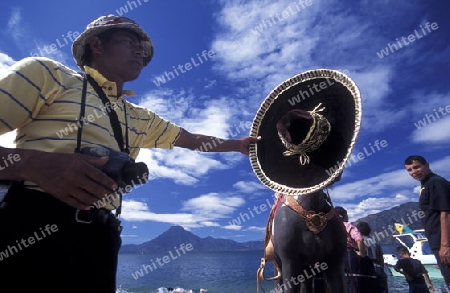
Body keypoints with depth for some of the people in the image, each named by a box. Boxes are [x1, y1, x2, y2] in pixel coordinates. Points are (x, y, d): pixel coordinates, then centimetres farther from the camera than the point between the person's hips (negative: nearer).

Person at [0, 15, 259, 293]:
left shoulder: (140, 118, 19)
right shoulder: (45, 73, 2)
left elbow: (191, 140, 30)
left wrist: (238, 144, 31)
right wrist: (31, 163, -24)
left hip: (99, 238, 6)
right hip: (29, 224, -5)